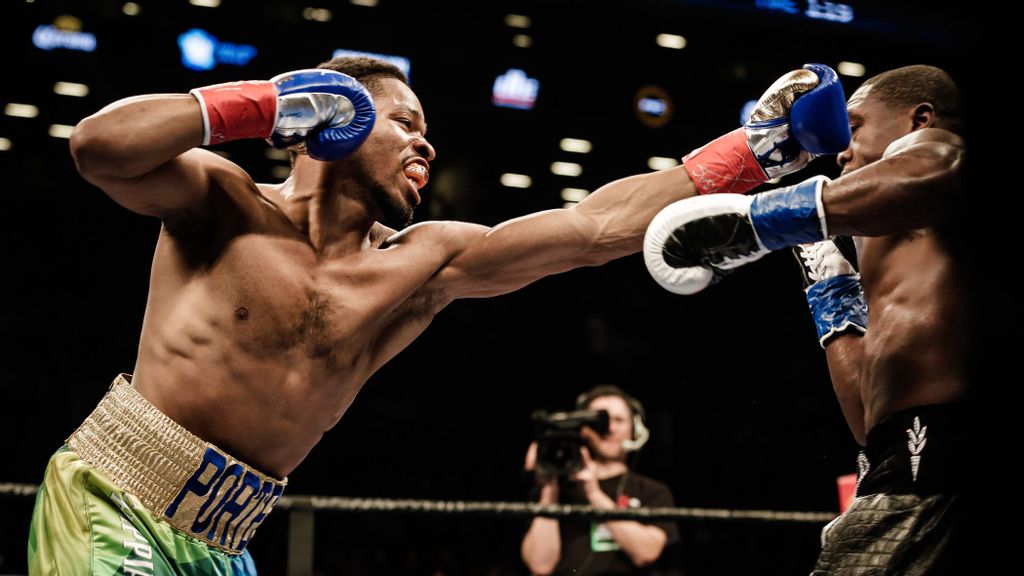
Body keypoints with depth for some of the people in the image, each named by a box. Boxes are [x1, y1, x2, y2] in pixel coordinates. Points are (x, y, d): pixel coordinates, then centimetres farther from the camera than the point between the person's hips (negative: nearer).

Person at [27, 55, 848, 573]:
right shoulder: (227, 206, -6)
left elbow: (594, 227, -2)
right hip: (113, 503, -5)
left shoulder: (423, 266, 4)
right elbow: (99, 147, -24)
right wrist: (261, 105, -19)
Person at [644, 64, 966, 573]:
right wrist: (831, 298, 34)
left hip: (929, 465, -9)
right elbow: (874, 421, 29)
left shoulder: (929, 142, 8)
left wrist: (757, 216, -14)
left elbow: (937, 175, -21)